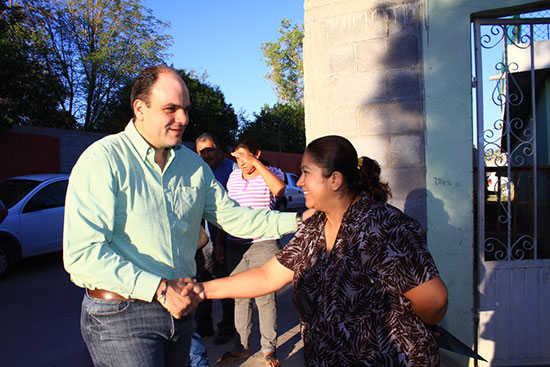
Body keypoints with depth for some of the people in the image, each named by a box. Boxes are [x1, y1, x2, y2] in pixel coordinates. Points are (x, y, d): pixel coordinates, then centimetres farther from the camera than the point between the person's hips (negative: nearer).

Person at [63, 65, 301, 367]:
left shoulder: (193, 164, 7)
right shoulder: (104, 159, -15)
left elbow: (233, 216, 7)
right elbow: (82, 253, -22)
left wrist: (299, 221, -3)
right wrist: (160, 288, -23)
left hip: (179, 307, 6)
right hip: (121, 317, -5)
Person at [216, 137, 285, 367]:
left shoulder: (271, 173, -2)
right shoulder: (233, 177, 12)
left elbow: (279, 188, -27)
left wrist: (256, 163, -21)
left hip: (263, 245, -5)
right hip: (236, 245, 5)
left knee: (265, 298, 2)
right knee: (240, 297, 12)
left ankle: (269, 348, 18)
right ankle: (241, 347, 26)